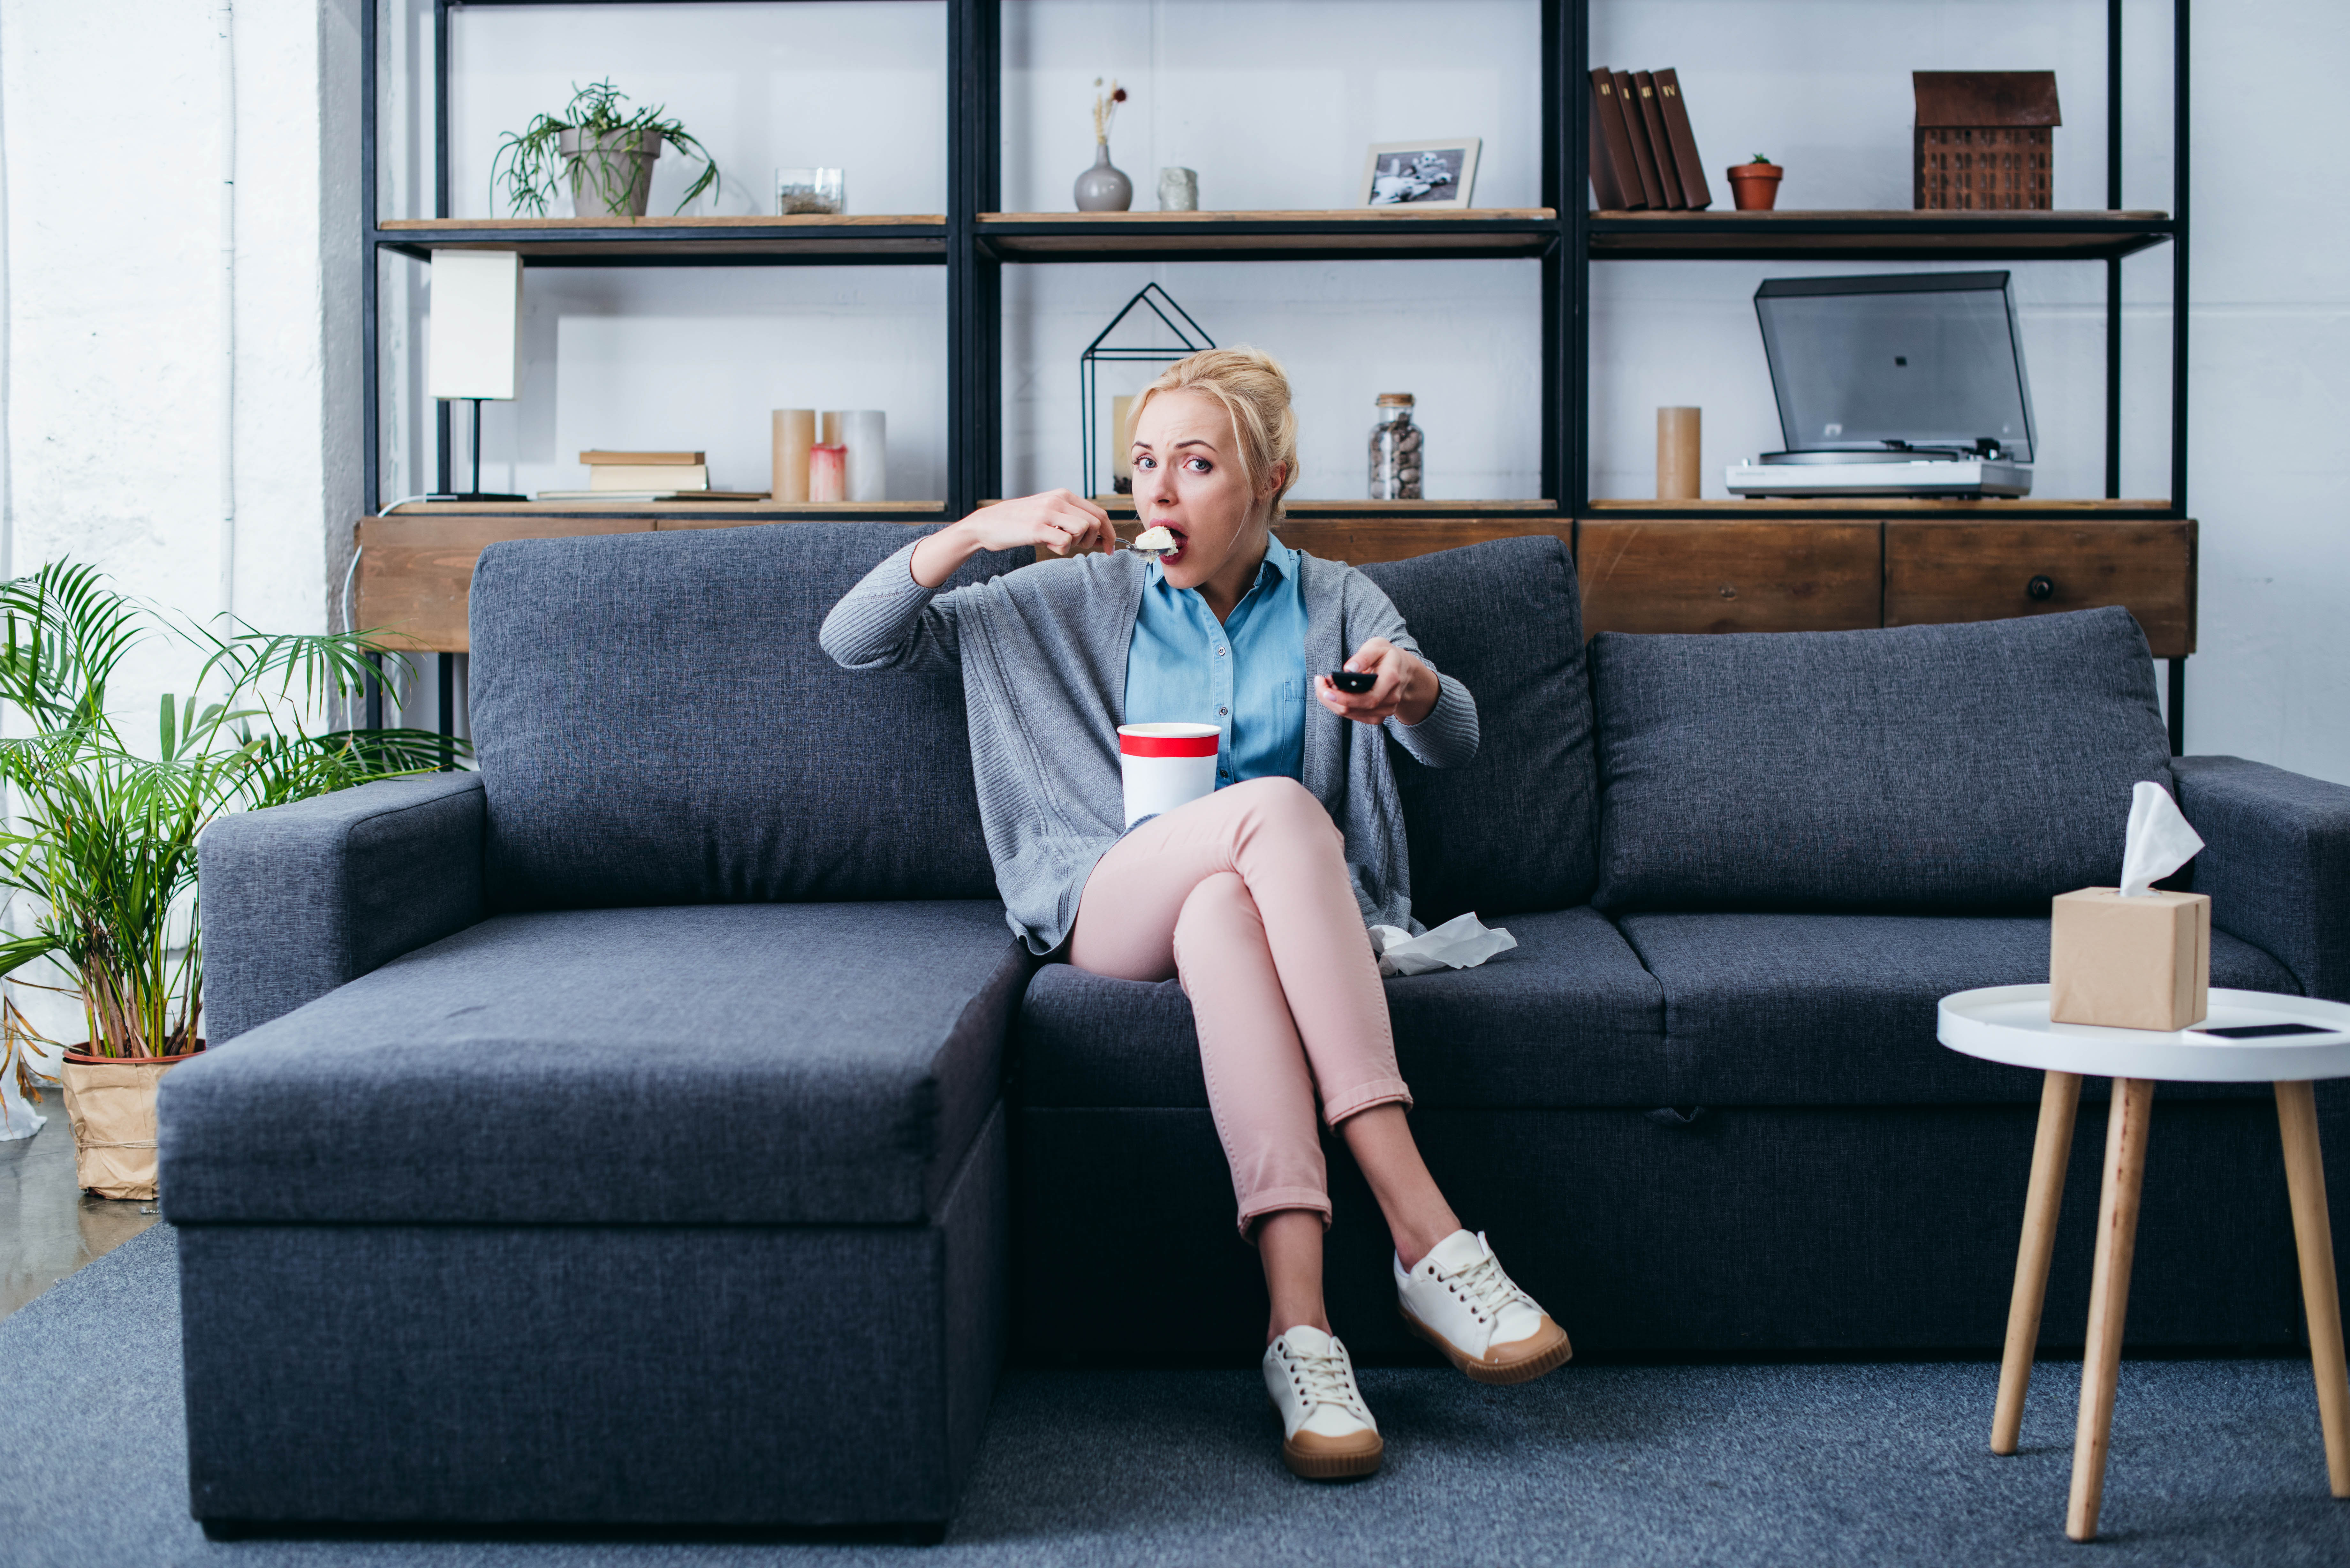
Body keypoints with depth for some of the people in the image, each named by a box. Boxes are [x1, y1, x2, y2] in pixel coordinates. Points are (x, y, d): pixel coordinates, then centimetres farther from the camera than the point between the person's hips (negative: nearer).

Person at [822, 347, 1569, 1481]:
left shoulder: (1335, 601, 18)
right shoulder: (1089, 601, 19)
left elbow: (1456, 742, -2)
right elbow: (856, 642, 13)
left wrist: (1414, 688, -27)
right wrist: (980, 529, -3)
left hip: (1285, 898, 1)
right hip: (1114, 911, 0)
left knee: (1223, 915, -38)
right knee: (1277, 807, -34)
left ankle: (1298, 1319, -49)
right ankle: (1423, 1232, -44)